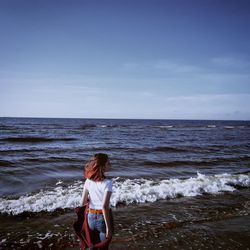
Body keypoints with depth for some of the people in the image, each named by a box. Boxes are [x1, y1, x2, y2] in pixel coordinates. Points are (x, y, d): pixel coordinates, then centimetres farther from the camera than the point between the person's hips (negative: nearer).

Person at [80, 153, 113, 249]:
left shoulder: (88, 181, -3)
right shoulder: (107, 183, -20)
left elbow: (82, 202, -2)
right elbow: (104, 206, -24)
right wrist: (108, 227, -19)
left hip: (91, 217, 5)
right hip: (102, 218, -5)